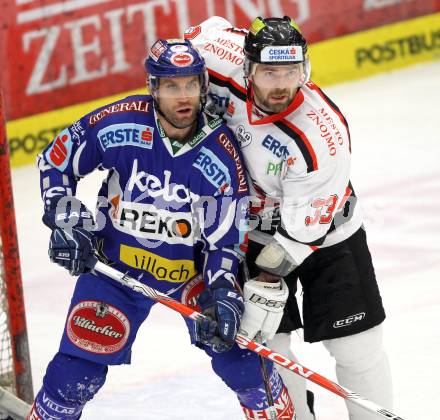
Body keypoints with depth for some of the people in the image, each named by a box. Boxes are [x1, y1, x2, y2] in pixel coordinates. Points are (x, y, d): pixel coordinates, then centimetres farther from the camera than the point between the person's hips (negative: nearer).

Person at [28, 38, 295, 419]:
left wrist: (223, 291, -26)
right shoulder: (118, 123, -21)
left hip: (191, 265, 0)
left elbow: (225, 236, -13)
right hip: (114, 262, 0)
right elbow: (56, 161, -5)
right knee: (79, 365, -5)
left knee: (231, 338, -8)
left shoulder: (221, 153, -19)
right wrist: (65, 219, -14)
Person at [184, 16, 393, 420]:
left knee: (356, 345, -2)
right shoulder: (227, 67, -25)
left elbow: (302, 227, -28)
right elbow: (204, 34, -1)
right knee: (264, 342, 3)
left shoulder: (323, 133, -33)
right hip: (254, 231, 4)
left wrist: (266, 286, -28)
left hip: (323, 234, -3)